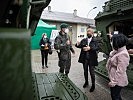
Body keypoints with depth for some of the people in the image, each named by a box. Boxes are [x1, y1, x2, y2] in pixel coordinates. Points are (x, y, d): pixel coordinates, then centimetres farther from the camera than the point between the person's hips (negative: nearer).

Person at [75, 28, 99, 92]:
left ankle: (93, 85, 22)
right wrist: (78, 44, -25)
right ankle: (86, 82, 38)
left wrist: (90, 48, -31)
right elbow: (79, 45, -2)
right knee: (85, 71, 17)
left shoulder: (95, 41, -4)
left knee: (92, 72, 4)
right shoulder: (84, 40, 5)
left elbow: (97, 48, -16)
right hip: (84, 58, 4)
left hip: (91, 59, -3)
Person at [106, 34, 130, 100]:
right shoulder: (118, 51, 2)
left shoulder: (122, 54, -27)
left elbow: (120, 71, -27)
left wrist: (113, 82, -20)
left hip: (117, 81, -8)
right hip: (114, 78, 8)